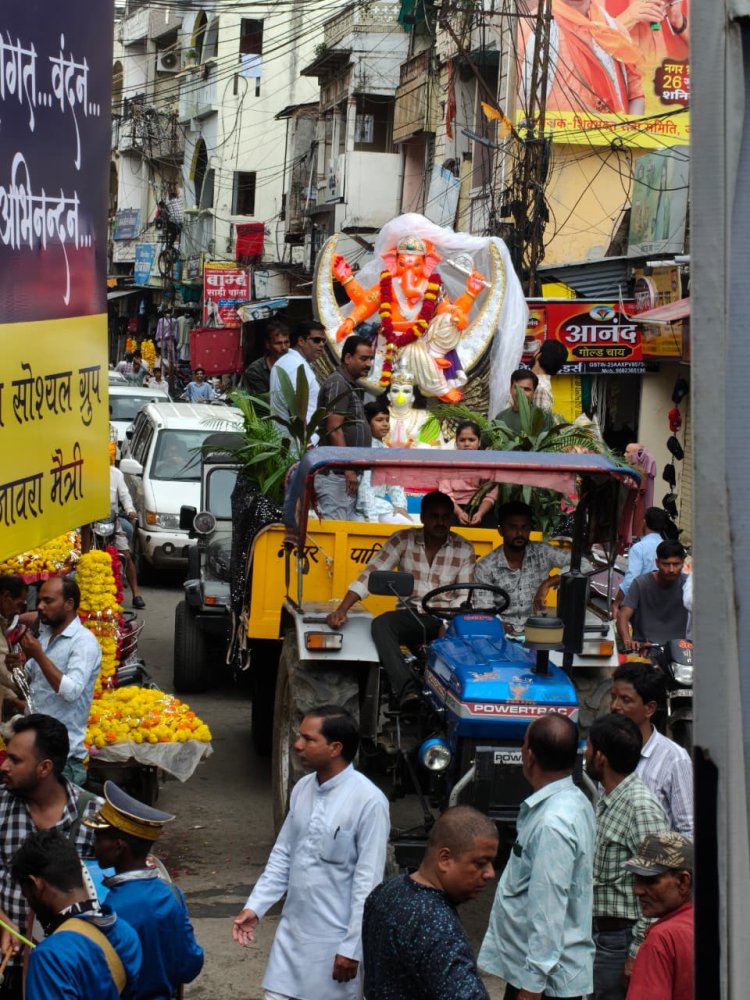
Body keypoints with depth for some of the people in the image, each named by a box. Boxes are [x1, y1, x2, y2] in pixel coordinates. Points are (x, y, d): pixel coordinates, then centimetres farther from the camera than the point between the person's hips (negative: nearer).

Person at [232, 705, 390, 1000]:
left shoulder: (368, 801, -19)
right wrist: (255, 907, 4)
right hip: (293, 929, 7)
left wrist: (353, 947, -17)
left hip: (335, 937, -7)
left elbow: (368, 881, -17)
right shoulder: (302, 789, 4)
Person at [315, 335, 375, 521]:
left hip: (347, 473, 10)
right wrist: (348, 469, -21)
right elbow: (334, 430, -18)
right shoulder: (337, 384, -10)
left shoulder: (353, 386, 19)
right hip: (335, 473, -10)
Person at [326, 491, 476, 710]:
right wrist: (342, 610, -17)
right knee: (381, 624, -33)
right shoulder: (403, 540, 1)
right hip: (411, 616, 0)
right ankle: (407, 689, -47)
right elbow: (370, 575, -5)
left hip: (446, 619, 0)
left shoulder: (464, 549, 3)